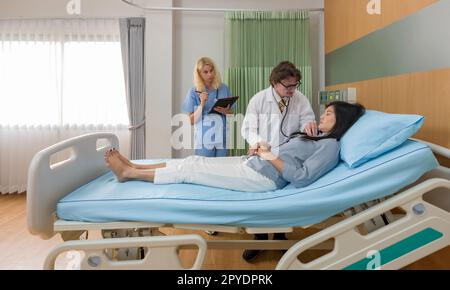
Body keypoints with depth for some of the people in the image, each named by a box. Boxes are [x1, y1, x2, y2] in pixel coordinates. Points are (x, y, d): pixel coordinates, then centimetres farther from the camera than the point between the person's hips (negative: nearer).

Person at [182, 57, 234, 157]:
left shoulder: (224, 89, 4)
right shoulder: (194, 92, -2)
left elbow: (231, 113, 10)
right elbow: (191, 121, -4)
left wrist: (225, 111, -11)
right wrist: (201, 105, -16)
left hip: (222, 138, 2)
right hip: (203, 140, -2)